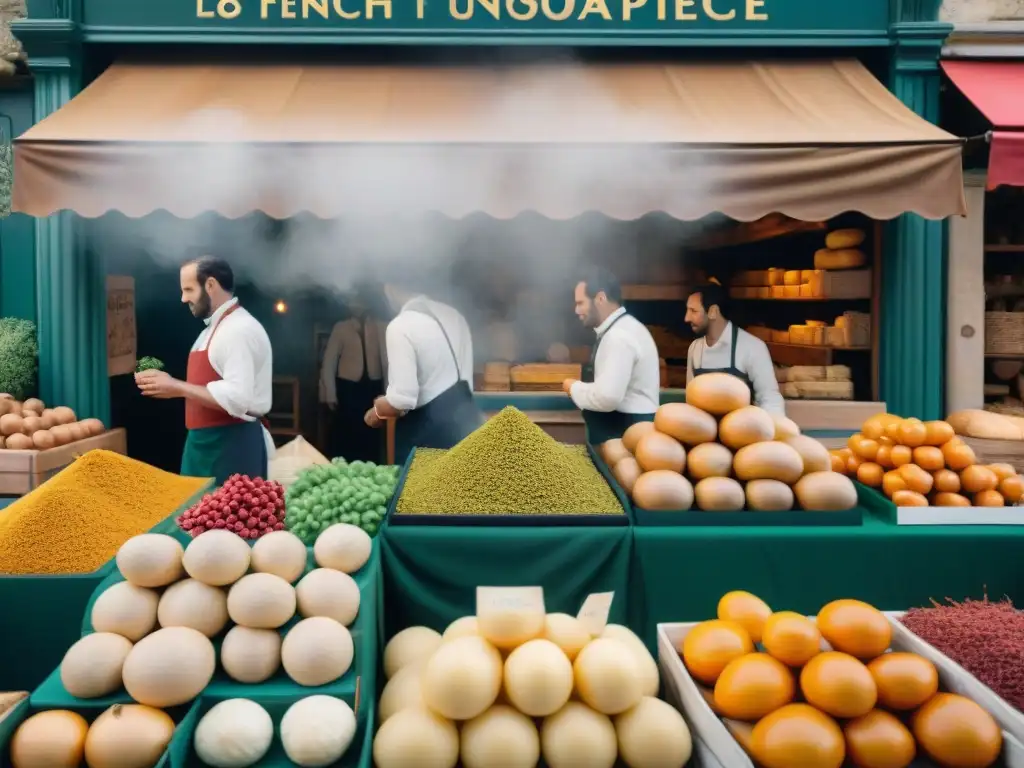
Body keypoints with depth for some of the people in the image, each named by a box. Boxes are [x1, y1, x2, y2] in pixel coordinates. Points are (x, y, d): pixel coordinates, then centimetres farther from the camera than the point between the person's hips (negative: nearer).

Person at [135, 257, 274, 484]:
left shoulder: (240, 330, -17)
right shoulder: (213, 328, 16)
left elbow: (237, 398, -26)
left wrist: (178, 388, -20)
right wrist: (168, 385, 9)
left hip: (232, 447, -10)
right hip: (206, 443, 10)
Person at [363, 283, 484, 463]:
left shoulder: (401, 326, -14)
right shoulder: (453, 315, 10)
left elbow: (403, 399, -20)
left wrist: (377, 412, 1)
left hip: (430, 429, -7)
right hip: (466, 420, 8)